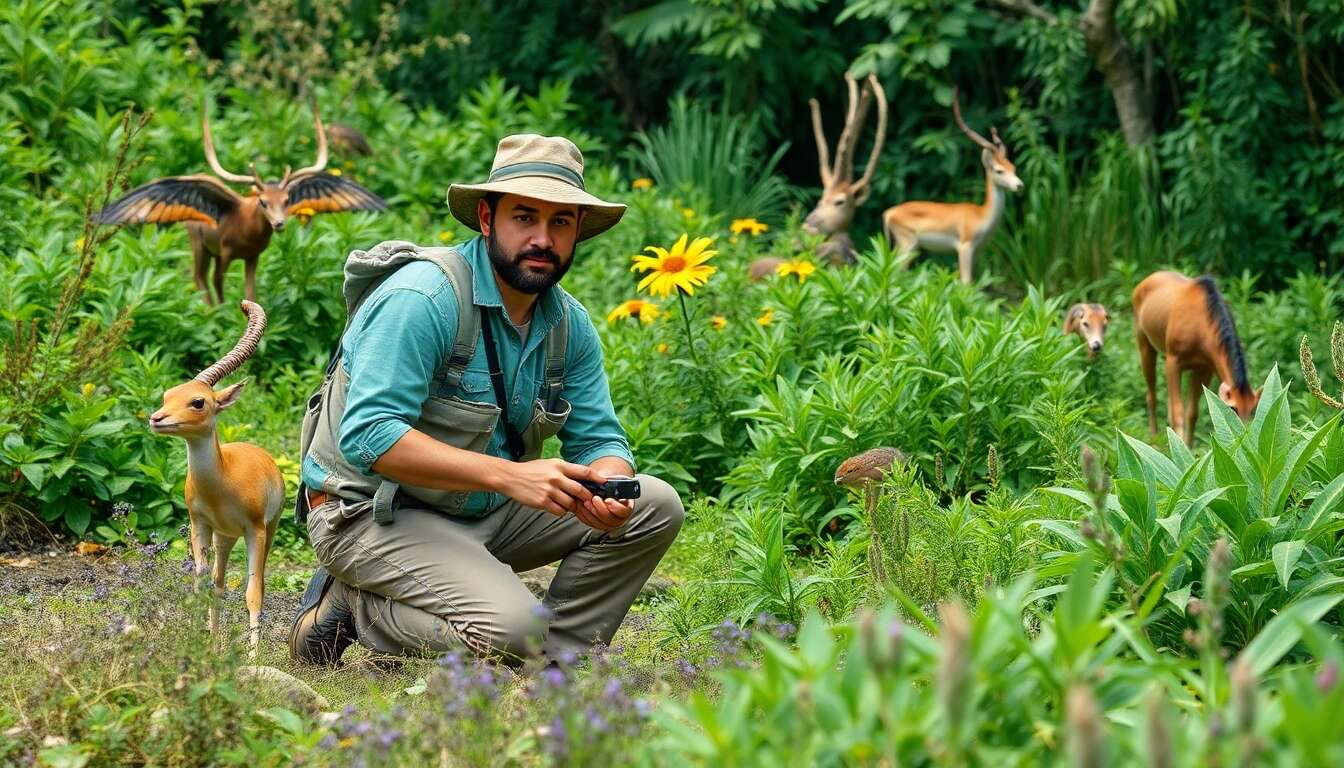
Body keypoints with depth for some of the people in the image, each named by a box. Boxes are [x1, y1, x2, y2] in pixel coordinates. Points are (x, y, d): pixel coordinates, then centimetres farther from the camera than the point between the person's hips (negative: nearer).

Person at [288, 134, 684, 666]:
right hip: (373, 516, -8)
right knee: (512, 630, -30)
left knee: (655, 507, -3)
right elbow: (369, 436, -30)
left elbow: (599, 439, 5)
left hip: (482, 514, 8)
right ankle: (352, 607, -6)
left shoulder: (568, 323, 3)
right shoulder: (423, 297, -22)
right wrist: (509, 475, -36)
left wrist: (606, 485, -22)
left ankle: (553, 666, 1)